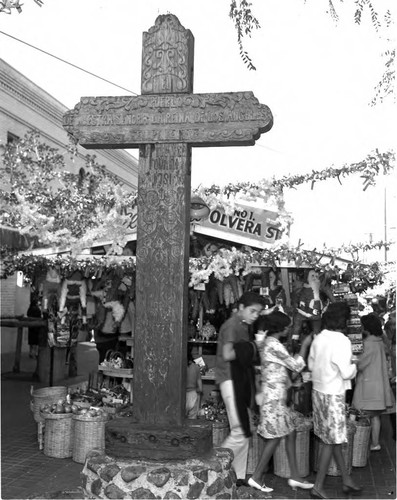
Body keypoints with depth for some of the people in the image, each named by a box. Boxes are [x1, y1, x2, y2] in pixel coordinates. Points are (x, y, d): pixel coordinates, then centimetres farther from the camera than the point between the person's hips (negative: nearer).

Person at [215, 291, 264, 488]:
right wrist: (249, 350, -12)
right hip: (231, 381, -10)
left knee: (244, 433, 11)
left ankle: (239, 476, 19)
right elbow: (227, 355, -24)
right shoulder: (231, 325, -12)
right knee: (240, 433, -10)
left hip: (242, 380, 10)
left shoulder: (244, 326, 17)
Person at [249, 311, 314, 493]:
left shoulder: (268, 342, 12)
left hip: (277, 396, 10)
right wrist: (304, 345, -6)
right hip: (274, 397, -10)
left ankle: (295, 477, 19)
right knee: (275, 438, -1)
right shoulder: (274, 345, -19)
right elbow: (296, 365, -14)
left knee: (291, 434, 12)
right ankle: (256, 478, 9)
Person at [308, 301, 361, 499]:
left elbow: (310, 365, 10)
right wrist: (353, 366, 0)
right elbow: (346, 373, -19)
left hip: (318, 391, 7)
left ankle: (347, 480, 29)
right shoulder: (342, 341, -19)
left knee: (333, 438, 16)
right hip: (333, 395, -7)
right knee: (331, 441, 3)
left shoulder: (318, 338, 1)